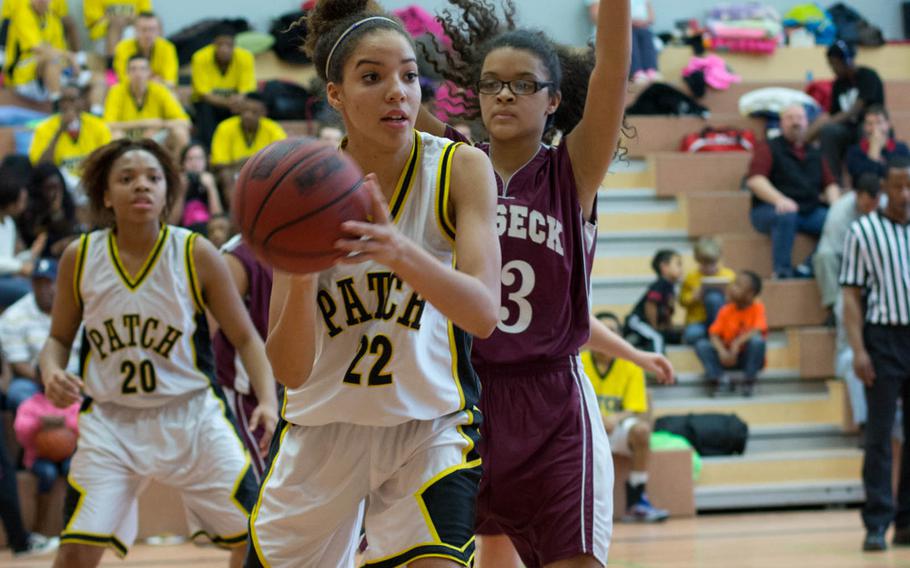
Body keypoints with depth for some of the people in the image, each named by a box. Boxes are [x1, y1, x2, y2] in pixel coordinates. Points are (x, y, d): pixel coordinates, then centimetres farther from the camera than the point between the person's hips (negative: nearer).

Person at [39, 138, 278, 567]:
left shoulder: (196, 255, -9)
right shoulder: (80, 258, -5)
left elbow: (245, 339, -2)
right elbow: (59, 339, 9)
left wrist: (268, 400, -18)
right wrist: (52, 374, -13)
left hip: (191, 414, 0)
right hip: (111, 420, 0)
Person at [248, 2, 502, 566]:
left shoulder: (460, 169, -11)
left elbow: (484, 313, -25)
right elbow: (290, 369, -12)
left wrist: (399, 252, -42)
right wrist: (300, 279, -32)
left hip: (430, 428, -2)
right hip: (324, 429, 2)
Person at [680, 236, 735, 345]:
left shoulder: (729, 275, 3)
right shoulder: (691, 278, 2)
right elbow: (683, 301, 5)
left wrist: (728, 297, -14)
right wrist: (694, 297, -15)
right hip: (697, 322, -1)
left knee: (713, 298, -32)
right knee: (692, 335, -37)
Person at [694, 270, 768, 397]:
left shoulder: (757, 308, -9)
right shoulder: (726, 310, -1)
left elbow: (757, 332, -24)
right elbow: (714, 335, -7)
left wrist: (737, 343, -36)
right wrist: (722, 351, -27)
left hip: (749, 357, -3)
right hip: (728, 356, 3)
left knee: (757, 341, -35)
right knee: (701, 345, -18)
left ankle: (749, 382, -16)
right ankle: (722, 380, -21)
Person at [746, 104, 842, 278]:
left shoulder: (814, 154, 21)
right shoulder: (769, 148, 4)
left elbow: (830, 184, 19)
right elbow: (754, 180, -11)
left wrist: (835, 203, -5)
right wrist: (779, 199, -28)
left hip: (810, 211, 5)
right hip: (768, 210, -5)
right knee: (786, 216, -39)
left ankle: (810, 269, -20)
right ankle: (782, 271, -30)